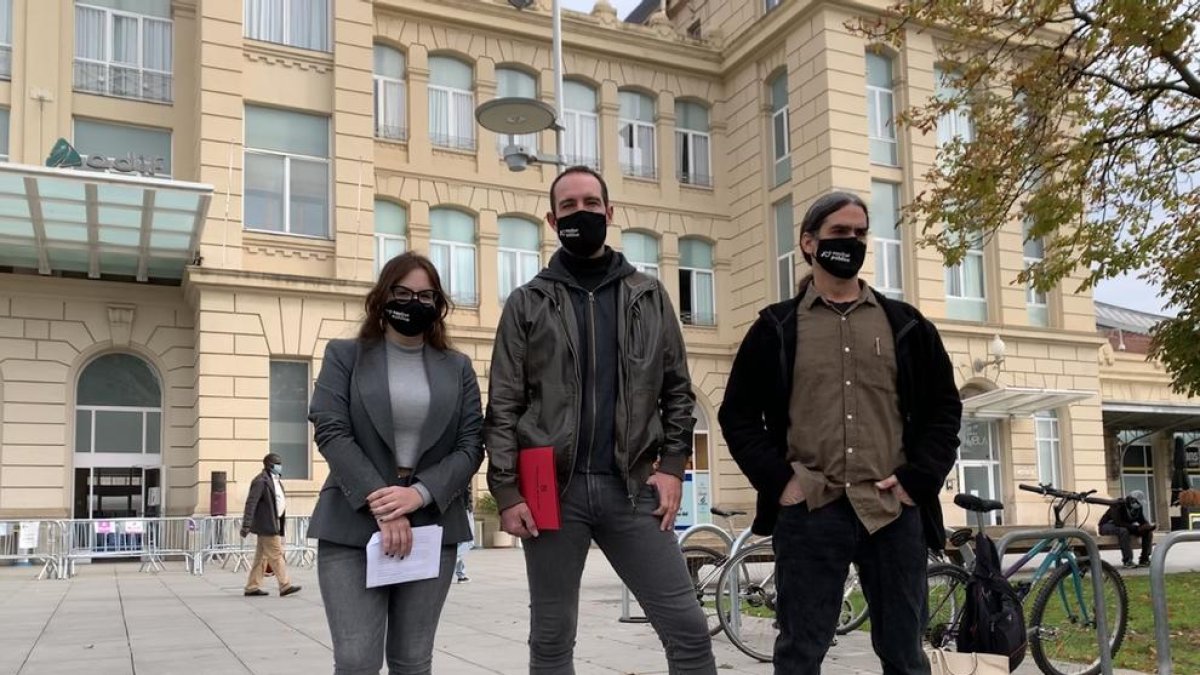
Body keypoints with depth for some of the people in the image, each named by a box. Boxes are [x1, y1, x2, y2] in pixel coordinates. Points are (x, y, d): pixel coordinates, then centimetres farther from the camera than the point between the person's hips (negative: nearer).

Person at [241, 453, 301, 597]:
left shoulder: (275, 480, 15)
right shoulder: (261, 481, -14)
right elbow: (251, 503, -19)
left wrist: (281, 521, 22)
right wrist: (246, 525, -23)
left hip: (273, 524, 10)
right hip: (266, 525, -10)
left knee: (262, 556, 11)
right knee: (276, 555, -6)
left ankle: (252, 587, 16)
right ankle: (285, 585, -3)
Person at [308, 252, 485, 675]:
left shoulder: (458, 367, 13)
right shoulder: (344, 356, 7)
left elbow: (471, 445, 4)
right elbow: (331, 432, -5)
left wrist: (420, 494, -13)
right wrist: (380, 504, -16)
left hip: (432, 528, 2)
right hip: (353, 527, -2)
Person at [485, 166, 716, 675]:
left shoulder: (649, 296, 10)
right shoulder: (527, 303, 5)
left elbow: (677, 391, 11)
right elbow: (503, 407, 2)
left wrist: (672, 466, -1)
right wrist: (507, 492, -6)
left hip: (631, 486, 1)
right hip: (552, 489, -1)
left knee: (689, 630, -1)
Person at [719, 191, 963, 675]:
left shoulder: (906, 325, 12)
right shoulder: (776, 328, 7)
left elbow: (945, 407, 13)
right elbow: (738, 414, 7)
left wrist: (918, 479, 0)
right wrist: (777, 480, -5)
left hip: (894, 511, 2)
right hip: (809, 512, -2)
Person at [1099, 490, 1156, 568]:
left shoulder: (1138, 508, -3)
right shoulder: (1118, 506, -26)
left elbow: (1142, 521, 0)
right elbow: (1118, 523, -35)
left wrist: (1149, 526, -25)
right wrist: (1137, 528, -39)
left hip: (1125, 527, 8)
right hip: (1107, 526, -7)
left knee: (1148, 531, -10)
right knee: (1123, 531, -40)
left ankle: (1144, 559, -10)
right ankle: (1127, 561, -38)